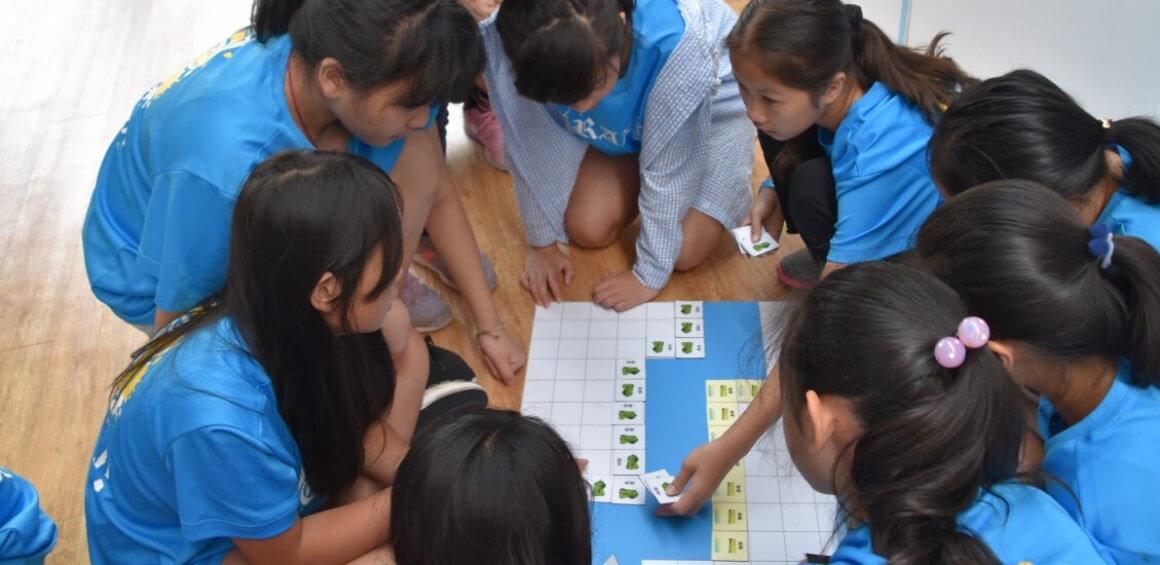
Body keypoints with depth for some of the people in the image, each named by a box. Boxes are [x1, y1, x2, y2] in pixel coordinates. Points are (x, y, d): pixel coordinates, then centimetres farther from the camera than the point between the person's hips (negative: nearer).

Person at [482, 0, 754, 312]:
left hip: (711, 104, -3)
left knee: (684, 251, -12)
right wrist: (543, 244, -10)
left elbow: (666, 170, -31)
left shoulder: (676, 43, -43)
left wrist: (650, 273, -22)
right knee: (588, 230, -8)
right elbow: (532, 149, -21)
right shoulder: (512, 41, -36)